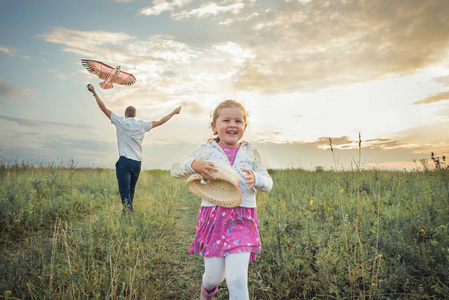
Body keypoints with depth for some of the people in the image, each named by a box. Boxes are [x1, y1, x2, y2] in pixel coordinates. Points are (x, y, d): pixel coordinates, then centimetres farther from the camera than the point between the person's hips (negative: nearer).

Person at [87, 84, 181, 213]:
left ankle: (129, 211, -19)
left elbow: (104, 108, 4)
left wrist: (94, 93, 14)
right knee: (131, 190, 17)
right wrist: (174, 112, 24)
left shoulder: (120, 122, 2)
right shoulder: (142, 125, 8)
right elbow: (160, 122, 14)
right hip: (137, 162, 4)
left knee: (125, 191, -6)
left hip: (124, 161, -4)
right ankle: (127, 210, 28)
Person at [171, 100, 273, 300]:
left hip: (242, 221, 0)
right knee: (214, 277, 12)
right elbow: (175, 171, 3)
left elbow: (268, 183, 9)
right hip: (213, 218, 0)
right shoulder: (206, 150, 1)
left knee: (237, 279, -7)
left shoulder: (251, 152, 5)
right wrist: (194, 164, -18)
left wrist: (256, 178, -15)